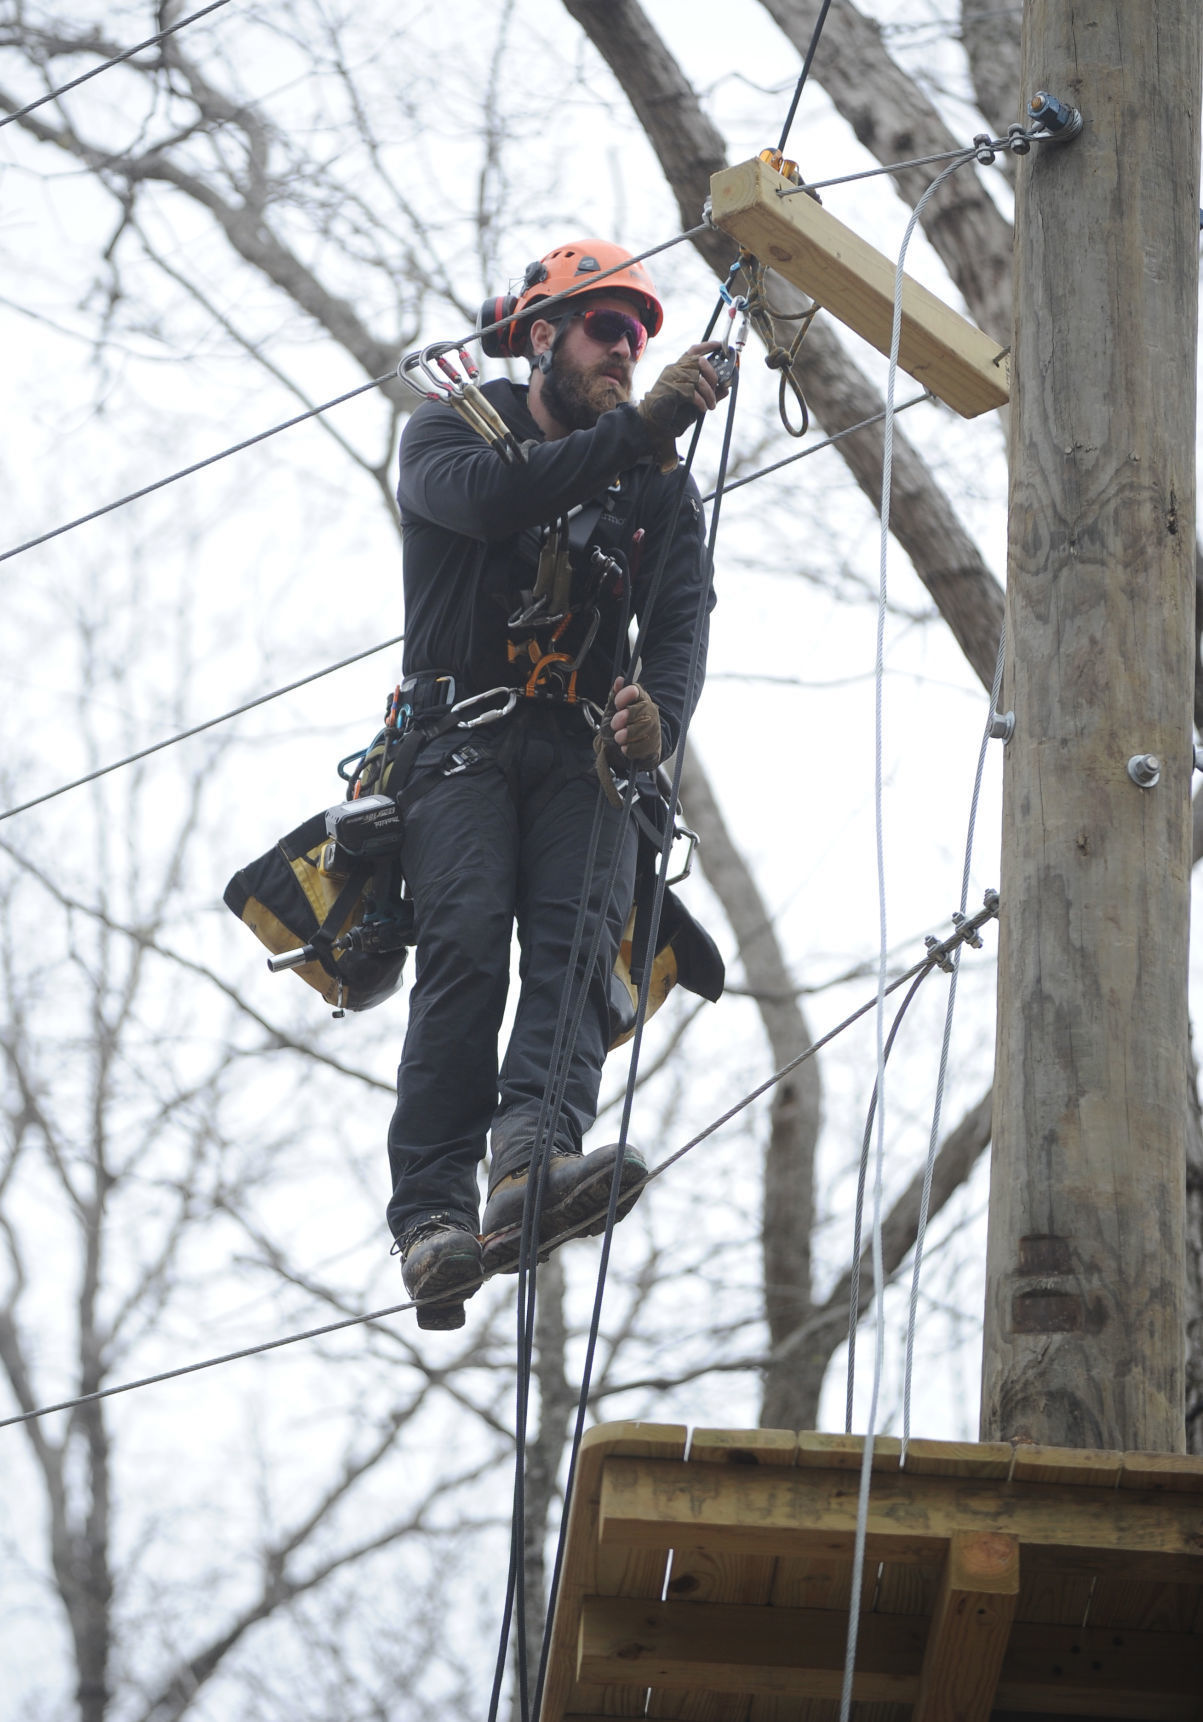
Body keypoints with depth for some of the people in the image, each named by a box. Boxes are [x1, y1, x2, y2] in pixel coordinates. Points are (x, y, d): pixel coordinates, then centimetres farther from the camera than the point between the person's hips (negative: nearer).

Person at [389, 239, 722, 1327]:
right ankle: (433, 1214, -31)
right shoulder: (451, 431, 11)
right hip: (463, 737, -2)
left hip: (589, 749, 2)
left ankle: (531, 1164, -45)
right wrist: (637, 428, -24)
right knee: (467, 943, -22)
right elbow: (487, 499, -15)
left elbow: (680, 625, 4)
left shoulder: (659, 488, 19)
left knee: (579, 935, -24)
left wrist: (659, 718, -20)